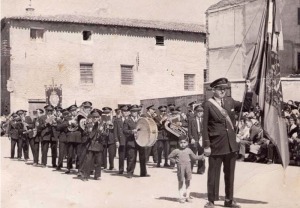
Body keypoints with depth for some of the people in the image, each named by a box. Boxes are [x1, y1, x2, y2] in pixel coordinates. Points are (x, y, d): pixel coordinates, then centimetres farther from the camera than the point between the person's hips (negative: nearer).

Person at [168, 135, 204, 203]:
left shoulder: (189, 150, 7)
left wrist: (201, 157, 9)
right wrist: (174, 161, -3)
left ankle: (187, 196, 15)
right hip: (180, 168, -3)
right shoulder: (176, 151, -1)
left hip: (188, 167, 3)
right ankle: (181, 197, 5)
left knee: (188, 182, 6)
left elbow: (194, 157, 17)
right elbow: (170, 156, 8)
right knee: (181, 182, 0)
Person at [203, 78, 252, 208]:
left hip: (231, 145, 5)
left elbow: (246, 107, 14)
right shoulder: (208, 105, -8)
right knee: (213, 174, 3)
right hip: (216, 146, -5)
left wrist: (249, 92, 2)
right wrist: (206, 146, -13)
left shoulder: (230, 101, 7)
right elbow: (205, 127, -9)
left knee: (230, 174, 13)